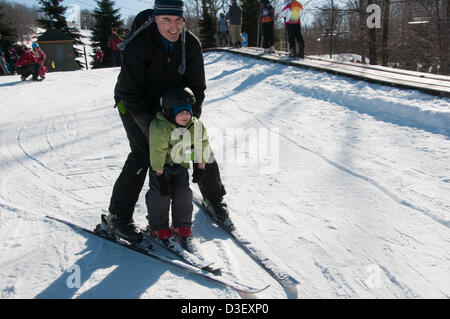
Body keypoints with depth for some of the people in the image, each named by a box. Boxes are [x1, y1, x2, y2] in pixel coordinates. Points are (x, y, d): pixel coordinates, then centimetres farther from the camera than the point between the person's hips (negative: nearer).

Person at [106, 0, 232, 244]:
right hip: (134, 105, -4)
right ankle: (118, 217, -7)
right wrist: (152, 129, -33)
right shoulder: (138, 44, -29)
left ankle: (213, 198, 23)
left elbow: (196, 87, -9)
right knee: (142, 153, -20)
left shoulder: (190, 44, -15)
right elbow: (132, 93, -28)